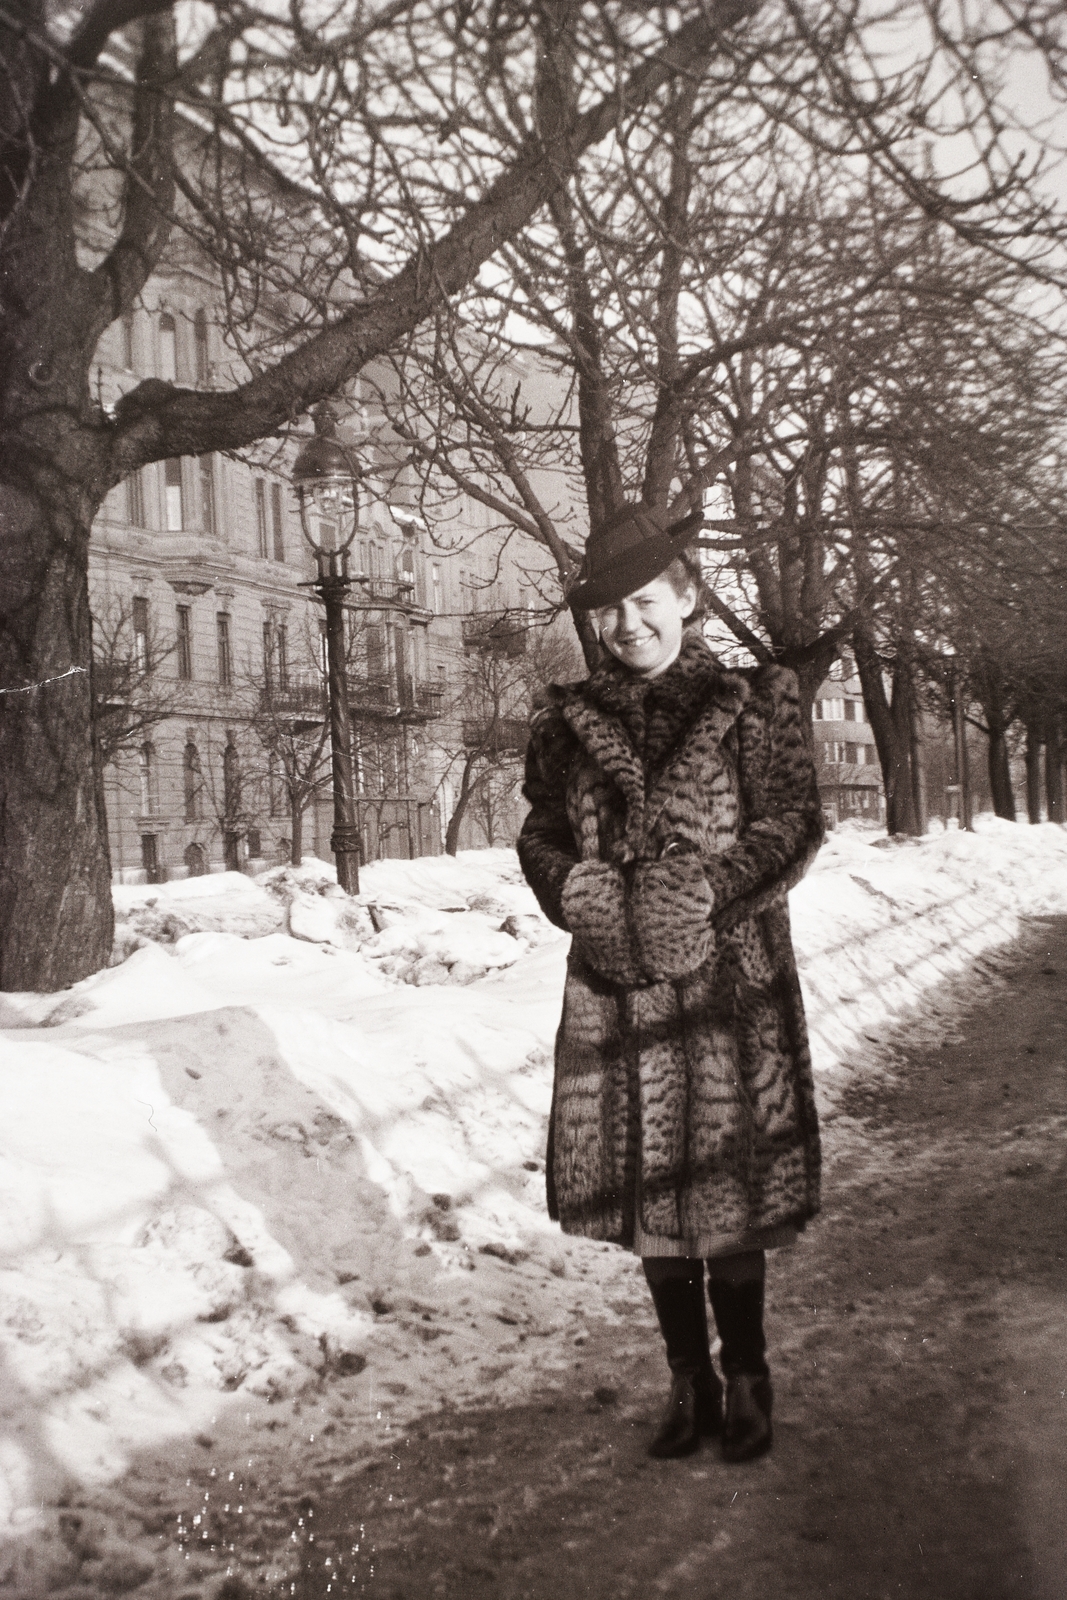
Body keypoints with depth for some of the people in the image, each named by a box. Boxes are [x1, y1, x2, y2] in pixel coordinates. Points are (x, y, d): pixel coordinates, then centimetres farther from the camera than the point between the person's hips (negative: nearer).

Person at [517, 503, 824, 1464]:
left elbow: (794, 822, -5)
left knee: (728, 1181, 1)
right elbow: (541, 833, 9)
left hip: (727, 985, -3)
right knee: (644, 1188, 9)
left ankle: (747, 1382, 21)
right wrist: (579, 892, -12)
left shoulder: (747, 704, -1)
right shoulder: (573, 717, 9)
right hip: (614, 987, 4)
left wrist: (704, 893, -19)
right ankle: (690, 1383, 26)